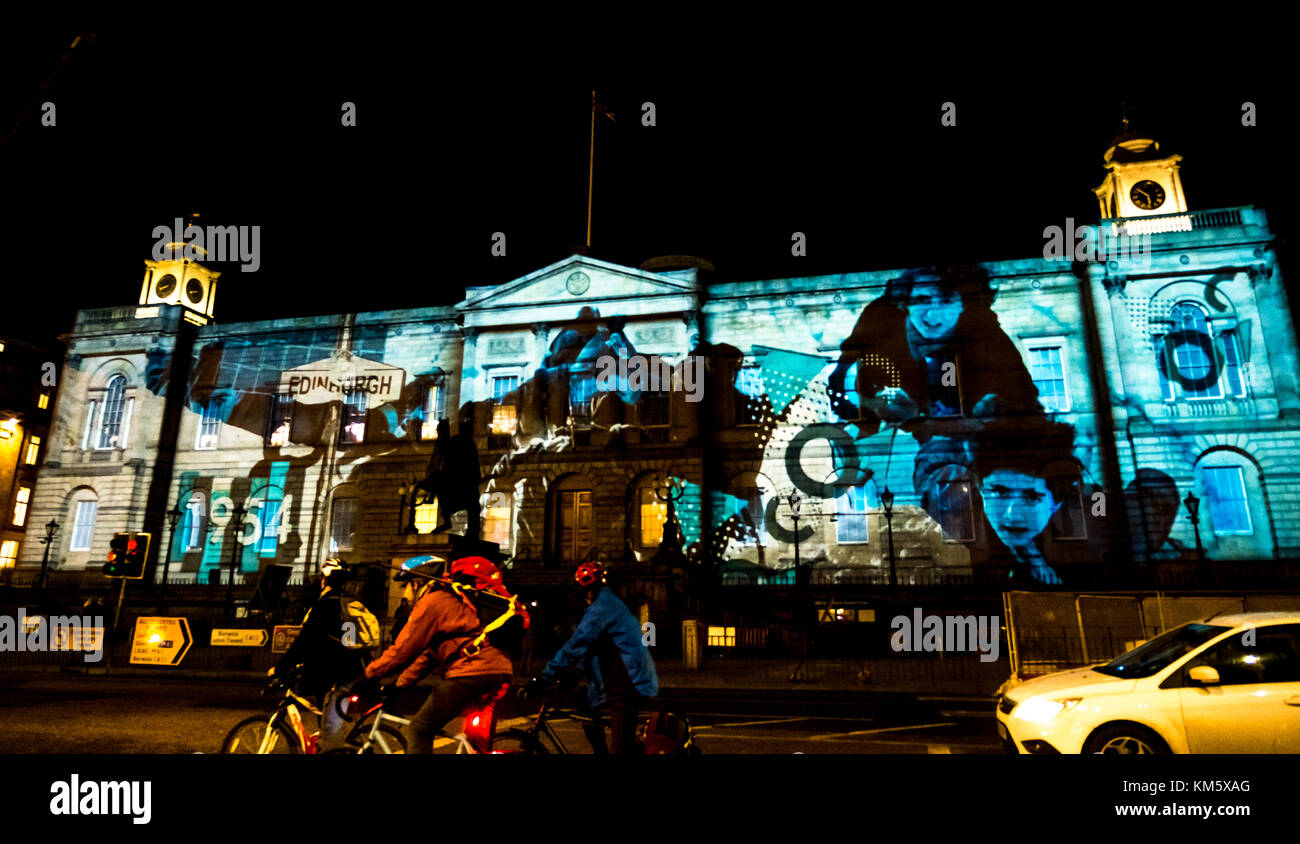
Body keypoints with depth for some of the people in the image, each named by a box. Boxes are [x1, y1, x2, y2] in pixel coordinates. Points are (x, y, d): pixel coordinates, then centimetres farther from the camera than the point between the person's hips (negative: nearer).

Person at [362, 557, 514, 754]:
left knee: (420, 729, -3)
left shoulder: (431, 603, -4)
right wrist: (402, 682, 22)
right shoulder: (446, 600, 27)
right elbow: (428, 652, 27)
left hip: (471, 674, -10)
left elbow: (403, 650, -7)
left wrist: (369, 674, 2)